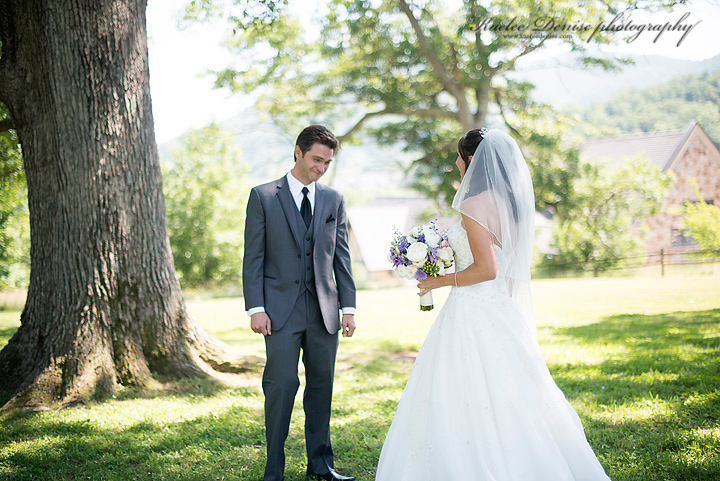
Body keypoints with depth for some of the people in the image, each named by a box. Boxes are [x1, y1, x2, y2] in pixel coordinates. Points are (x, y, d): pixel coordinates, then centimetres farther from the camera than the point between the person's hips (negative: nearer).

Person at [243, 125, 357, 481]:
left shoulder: (334, 200, 11)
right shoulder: (263, 196, 1)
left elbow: (342, 257, 12)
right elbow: (253, 257, -2)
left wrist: (348, 306, 6)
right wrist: (256, 308, -9)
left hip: (324, 311, 4)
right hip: (281, 309, -3)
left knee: (322, 385, 8)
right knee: (282, 385, -7)